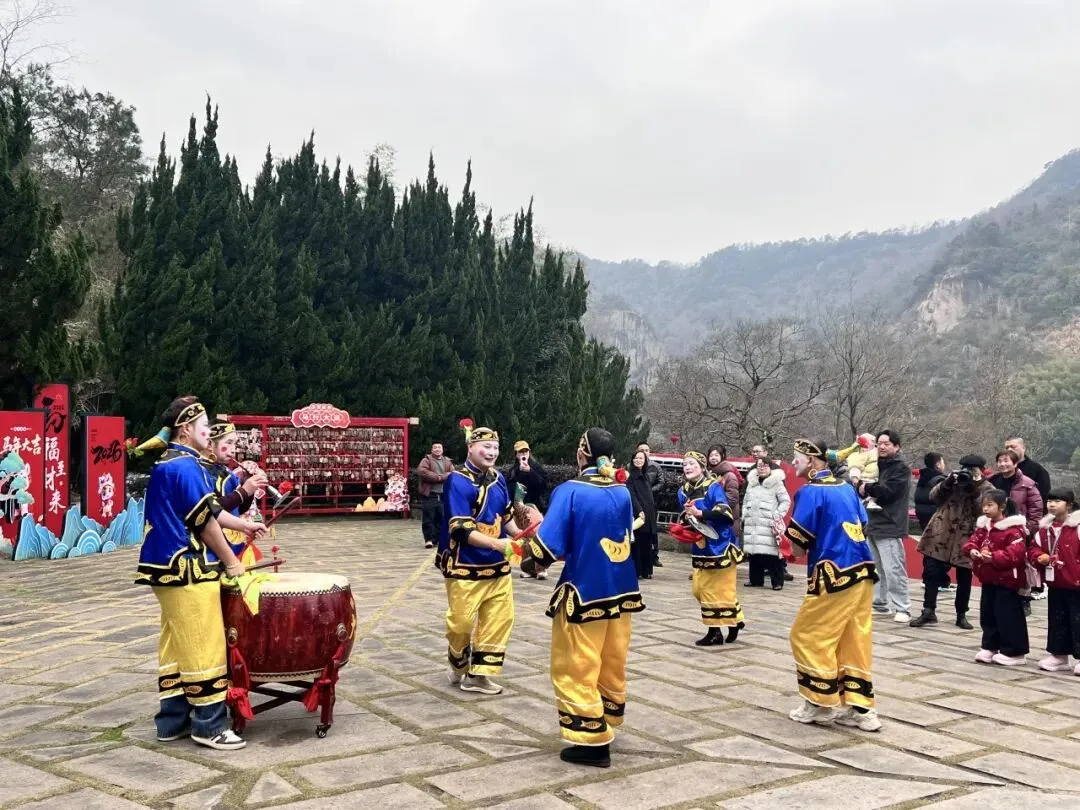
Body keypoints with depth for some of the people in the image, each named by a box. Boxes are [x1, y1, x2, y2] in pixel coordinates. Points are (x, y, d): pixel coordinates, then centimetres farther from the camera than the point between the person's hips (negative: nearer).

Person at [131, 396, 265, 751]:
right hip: (189, 570, -10)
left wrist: (243, 525, 23)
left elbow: (207, 509, 23)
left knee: (176, 645, 14)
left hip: (171, 568, 10)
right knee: (203, 647, -4)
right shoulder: (185, 467, -16)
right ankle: (210, 726, 2)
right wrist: (231, 561, -6)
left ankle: (173, 721, 20)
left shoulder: (168, 465, 16)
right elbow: (205, 521, -15)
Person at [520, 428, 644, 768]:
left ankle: (593, 742, 7)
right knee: (612, 667, 18)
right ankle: (606, 726, 32)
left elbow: (548, 545, -18)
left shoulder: (570, 491, -14)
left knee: (576, 671, 5)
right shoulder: (622, 492, 4)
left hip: (584, 594, -6)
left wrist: (530, 557, 3)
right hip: (622, 592, 6)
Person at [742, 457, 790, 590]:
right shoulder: (751, 483, 16)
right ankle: (756, 580, 18)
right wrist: (744, 516, 14)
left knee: (773, 553, -10)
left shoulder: (776, 483, -2)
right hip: (752, 524, 6)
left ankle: (777, 582, -4)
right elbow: (745, 502, 24)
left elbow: (786, 501, -3)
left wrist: (777, 515, -10)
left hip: (769, 525, -6)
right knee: (754, 552, 8)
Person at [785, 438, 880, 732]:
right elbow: (862, 529, 18)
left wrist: (799, 546, 12)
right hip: (862, 571, 8)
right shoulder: (846, 488, 14)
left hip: (834, 575, -8)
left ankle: (822, 703, 11)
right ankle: (859, 708, 13)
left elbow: (798, 545, -9)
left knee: (807, 637, 5)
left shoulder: (810, 491, -9)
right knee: (855, 642, 11)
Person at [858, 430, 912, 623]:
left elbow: (888, 492, -18)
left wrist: (867, 488, -5)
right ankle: (879, 603, 22)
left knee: (893, 570, -10)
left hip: (890, 526, -8)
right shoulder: (877, 464, 18)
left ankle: (902, 609, -4)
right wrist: (861, 484, -8)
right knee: (875, 569, 13)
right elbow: (861, 483, 15)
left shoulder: (901, 467, -7)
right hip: (872, 524, 8)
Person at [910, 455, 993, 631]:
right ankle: (929, 612, 2)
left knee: (964, 578, 7)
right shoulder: (952, 480, 9)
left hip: (966, 538, -1)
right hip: (941, 534, 1)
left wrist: (974, 489, -19)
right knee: (931, 572, -4)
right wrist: (947, 483, -13)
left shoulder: (987, 489, 2)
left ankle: (961, 615, 20)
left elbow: (983, 510, -12)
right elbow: (934, 497, 1)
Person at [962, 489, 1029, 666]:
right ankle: (990, 647, 24)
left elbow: (1016, 552, -25)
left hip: (1006, 581, -8)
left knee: (1008, 616, -3)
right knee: (988, 615, 14)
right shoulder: (983, 526, 8)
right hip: (988, 579, 8)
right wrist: (972, 550, -15)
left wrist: (993, 557, -31)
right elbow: (973, 541, 8)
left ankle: (1014, 652, 7)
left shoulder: (1012, 529, -18)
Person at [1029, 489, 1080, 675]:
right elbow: (1034, 548, 14)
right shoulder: (1045, 527, 8)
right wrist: (1040, 557, -7)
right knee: (1056, 621, 14)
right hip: (1055, 584, 7)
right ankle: (1059, 656, 24)